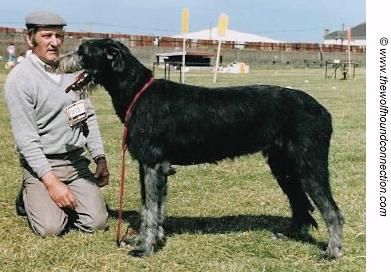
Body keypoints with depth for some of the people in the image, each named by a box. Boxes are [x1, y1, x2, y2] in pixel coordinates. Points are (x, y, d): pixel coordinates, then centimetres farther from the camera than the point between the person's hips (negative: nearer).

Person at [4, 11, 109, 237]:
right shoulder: (20, 79, -12)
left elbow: (89, 116, 14)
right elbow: (26, 138, -15)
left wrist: (100, 158, 6)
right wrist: (51, 182, -20)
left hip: (78, 161, 5)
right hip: (41, 162, -5)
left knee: (97, 222, -11)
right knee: (51, 227, -20)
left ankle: (63, 201, 20)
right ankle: (28, 199, 12)